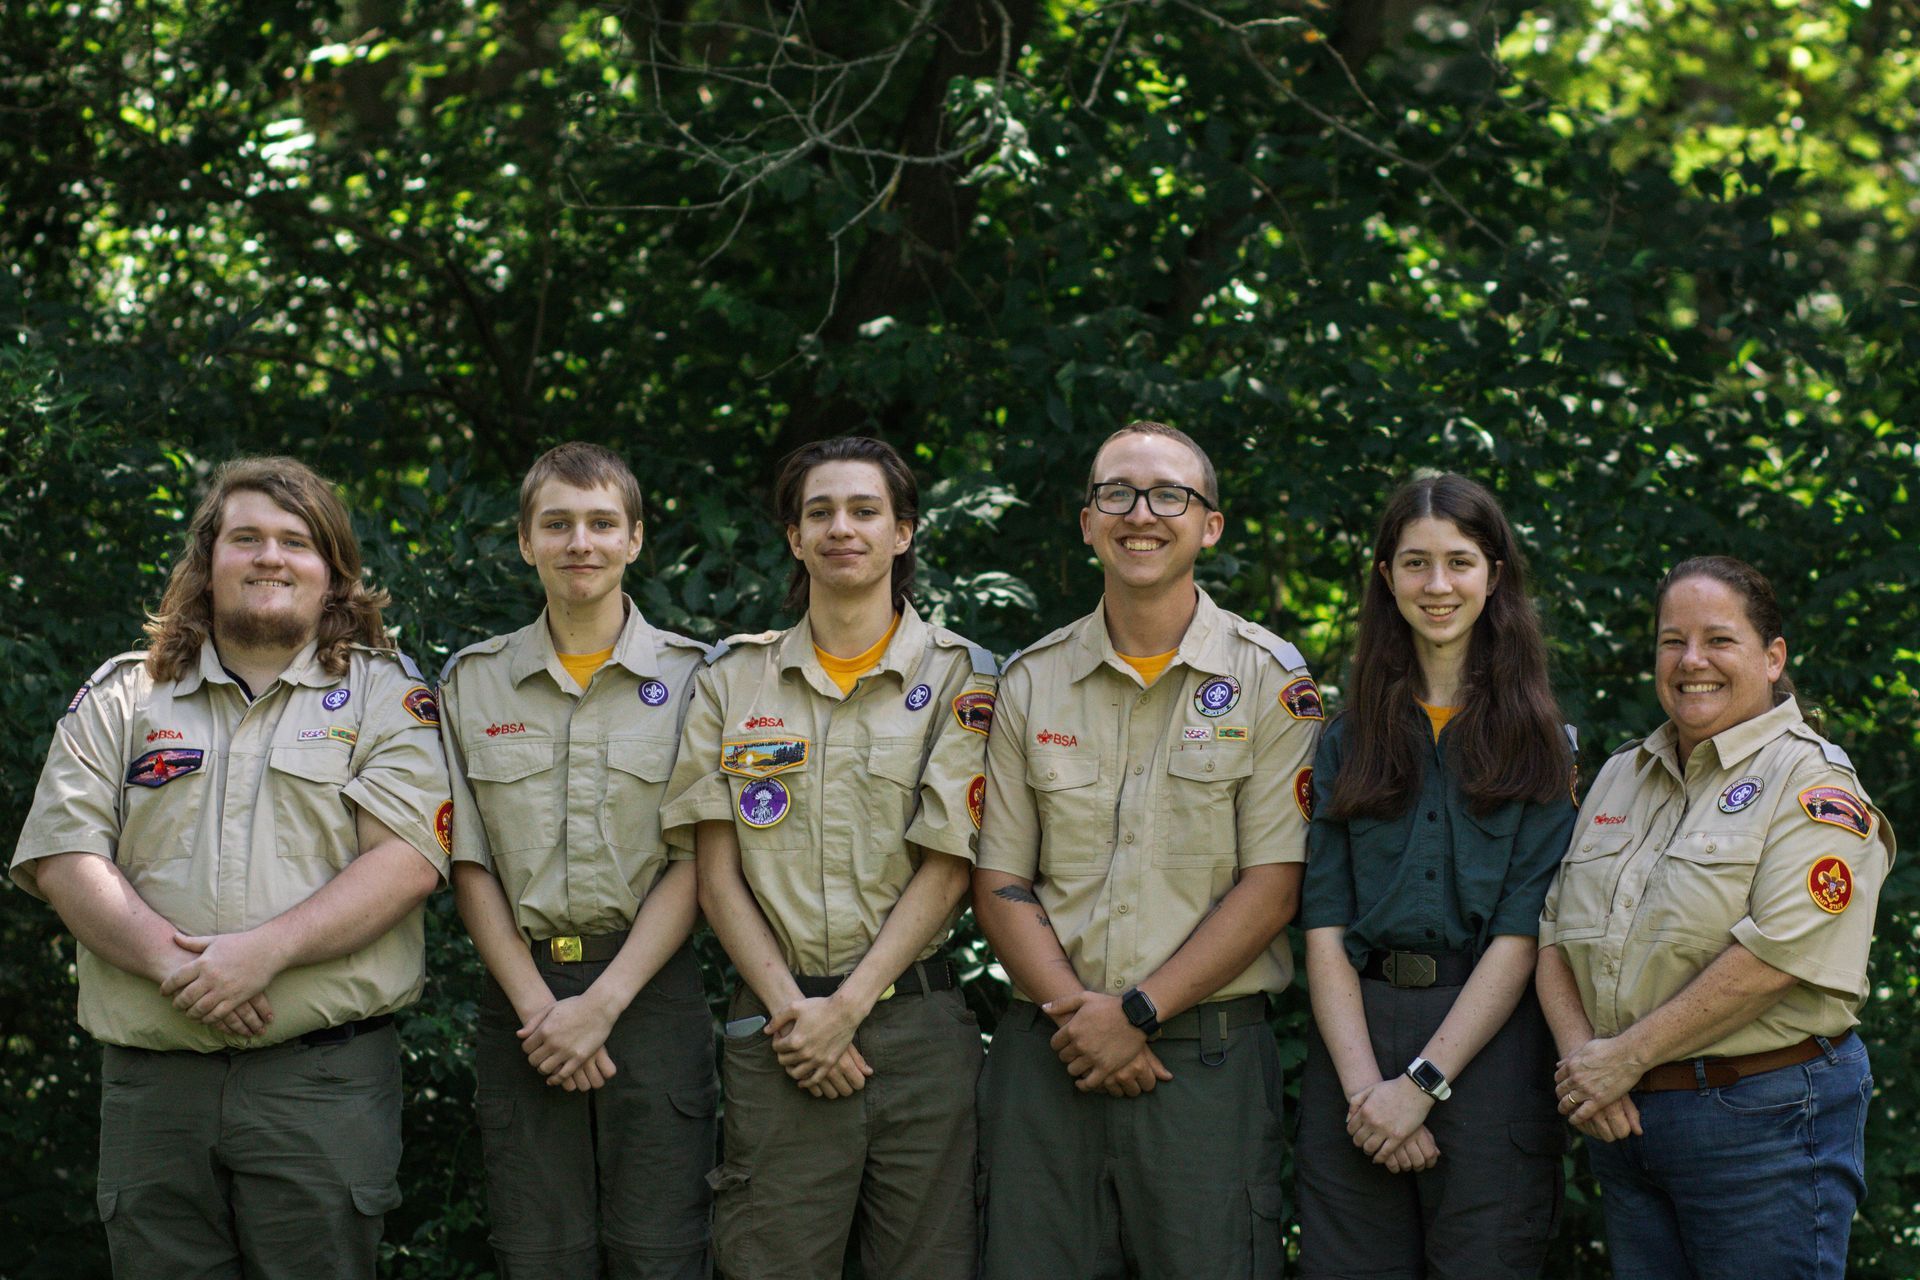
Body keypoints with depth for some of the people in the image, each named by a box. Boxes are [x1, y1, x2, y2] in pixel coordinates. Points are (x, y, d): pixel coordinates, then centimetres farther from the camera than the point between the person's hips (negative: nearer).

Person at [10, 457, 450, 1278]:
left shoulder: (385, 695, 7)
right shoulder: (119, 697, 14)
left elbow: (410, 858, -6)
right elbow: (62, 856, 3)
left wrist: (265, 949, -18)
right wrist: (170, 960, -14)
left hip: (321, 1079, -2)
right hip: (149, 1080, 2)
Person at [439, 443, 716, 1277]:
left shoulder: (691, 677, 4)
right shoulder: (472, 683, 10)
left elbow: (694, 861, -3)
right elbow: (470, 865, 5)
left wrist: (604, 1003, -12)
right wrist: (536, 1004, -7)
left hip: (651, 992, -2)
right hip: (524, 995, 2)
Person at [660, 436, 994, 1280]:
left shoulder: (958, 678, 4)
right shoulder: (734, 680, 10)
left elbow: (945, 870, -3)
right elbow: (717, 874, 5)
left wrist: (848, 1008, -11)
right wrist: (790, 1009, -6)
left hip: (915, 1016, -1)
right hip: (776, 1026, 1)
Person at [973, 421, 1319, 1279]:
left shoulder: (1270, 681, 1)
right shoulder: (1031, 683, 10)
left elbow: (1272, 885, -5)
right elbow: (999, 882, 6)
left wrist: (1137, 1013, -12)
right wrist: (1073, 1010, -10)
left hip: (1208, 1055, -2)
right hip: (1048, 1054, 2)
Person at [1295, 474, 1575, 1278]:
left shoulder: (1540, 743, 4)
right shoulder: (1349, 740, 11)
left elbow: (1521, 934, -5)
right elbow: (1324, 928, 3)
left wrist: (1423, 1083, -13)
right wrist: (1363, 1084, -11)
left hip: (1487, 1043, -2)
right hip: (1356, 1029, 2)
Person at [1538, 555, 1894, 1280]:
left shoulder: (1813, 784, -8)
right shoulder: (1620, 778, 14)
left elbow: (1774, 957, -20)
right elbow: (1555, 936, 12)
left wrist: (1627, 1057, -17)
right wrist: (1581, 1055, -7)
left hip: (1764, 1121, -6)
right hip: (1624, 1119, 6)